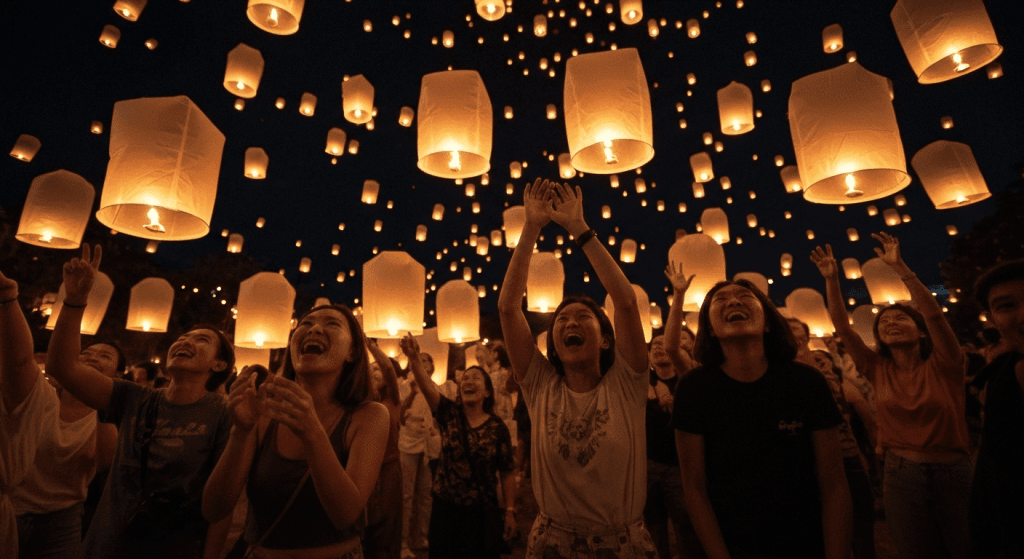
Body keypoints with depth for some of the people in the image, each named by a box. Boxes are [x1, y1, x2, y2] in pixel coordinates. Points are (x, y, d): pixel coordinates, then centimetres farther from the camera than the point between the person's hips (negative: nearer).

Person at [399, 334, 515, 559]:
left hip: (482, 511, -1)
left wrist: (510, 511, -5)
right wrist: (414, 358, -40)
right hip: (445, 508, 1)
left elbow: (506, 473, -3)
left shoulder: (498, 427, -8)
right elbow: (426, 386, -24)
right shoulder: (450, 414, -7)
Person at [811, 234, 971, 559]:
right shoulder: (879, 371, 0)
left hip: (954, 474, -2)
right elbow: (842, 327, -6)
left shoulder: (942, 366, -6)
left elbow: (933, 313, -21)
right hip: (901, 475, 2)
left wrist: (899, 267, -27)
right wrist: (831, 280, -12)